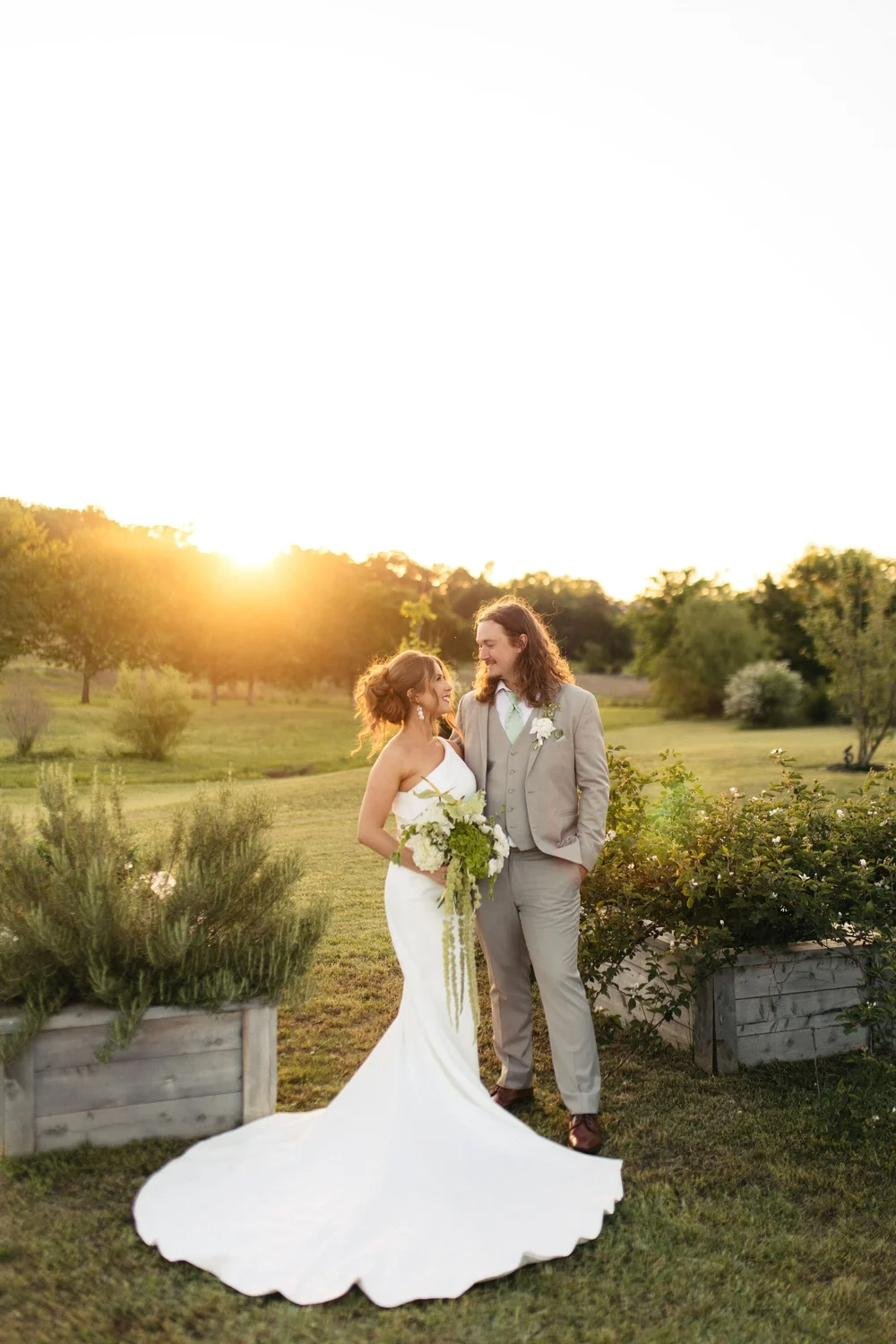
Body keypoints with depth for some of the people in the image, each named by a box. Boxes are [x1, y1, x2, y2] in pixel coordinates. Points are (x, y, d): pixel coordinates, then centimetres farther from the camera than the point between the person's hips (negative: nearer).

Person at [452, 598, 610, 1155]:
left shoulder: (575, 704, -3)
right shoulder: (473, 706, 7)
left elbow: (595, 785, -1)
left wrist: (584, 854, -6)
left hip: (550, 865, -4)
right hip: (487, 865, 4)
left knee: (561, 983, -3)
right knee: (506, 982, 15)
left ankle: (583, 1107, 7)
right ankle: (515, 1080, 31)